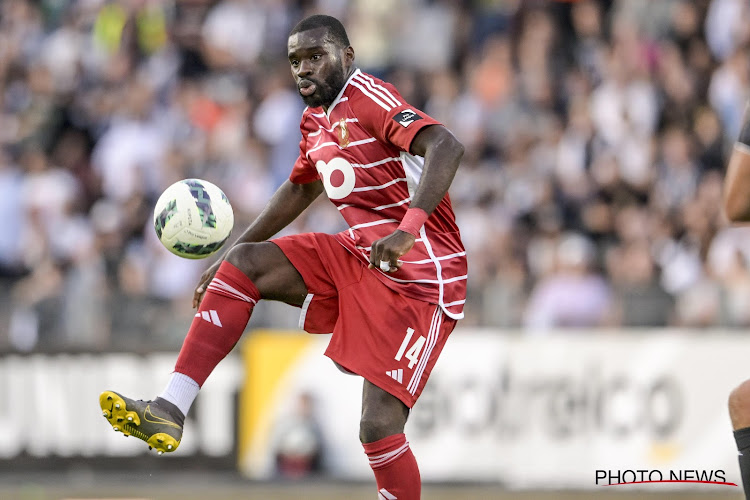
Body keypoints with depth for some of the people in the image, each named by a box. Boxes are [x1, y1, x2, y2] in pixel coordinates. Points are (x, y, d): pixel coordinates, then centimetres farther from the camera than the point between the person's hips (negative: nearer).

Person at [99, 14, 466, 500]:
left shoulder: (368, 98, -14)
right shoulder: (317, 122, 13)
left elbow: (446, 146, -30)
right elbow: (300, 190, 31)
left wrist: (409, 228, -41)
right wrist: (227, 257, 30)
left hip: (419, 275, -8)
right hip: (359, 254, 8)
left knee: (380, 429, -17)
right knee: (245, 264, -6)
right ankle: (170, 412, -12)